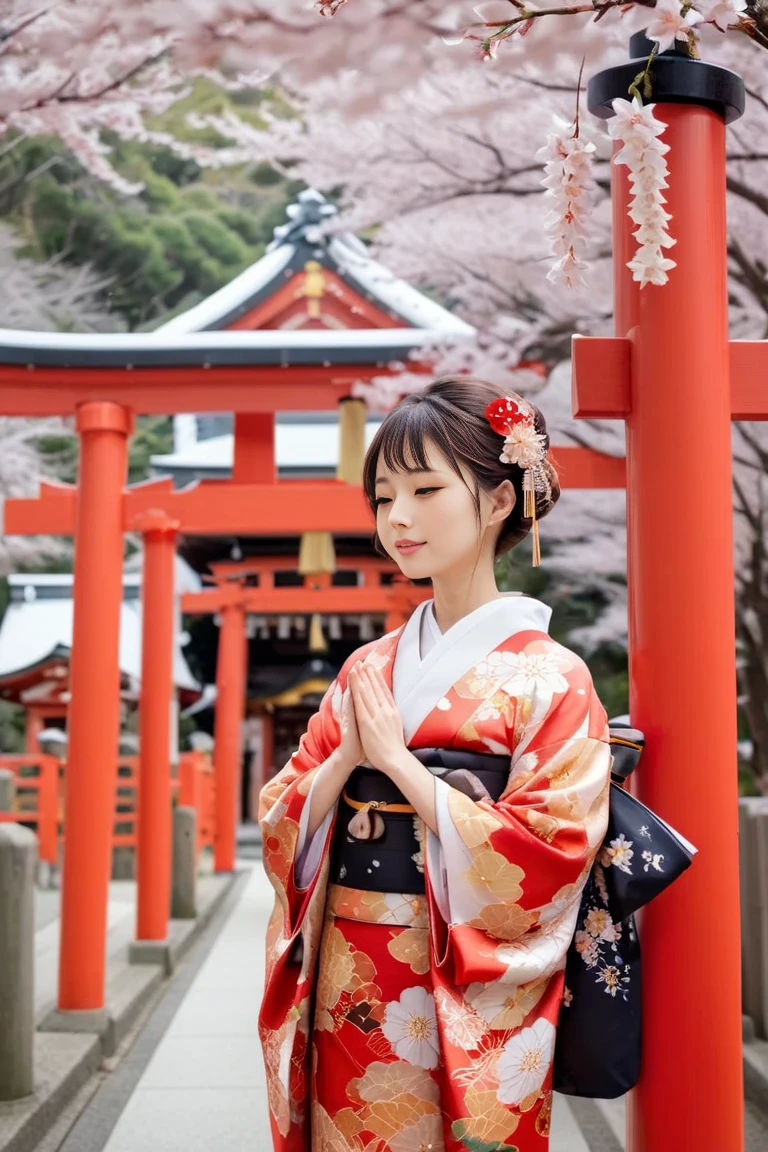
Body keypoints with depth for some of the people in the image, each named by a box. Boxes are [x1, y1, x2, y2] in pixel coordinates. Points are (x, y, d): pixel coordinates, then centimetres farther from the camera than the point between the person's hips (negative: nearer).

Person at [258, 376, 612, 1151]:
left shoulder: (548, 676, -9)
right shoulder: (366, 670, 5)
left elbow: (546, 856, -17)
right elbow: (282, 824, 6)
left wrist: (397, 758, -17)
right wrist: (347, 756, -13)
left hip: (467, 1000, -4)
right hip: (345, 989, 5)